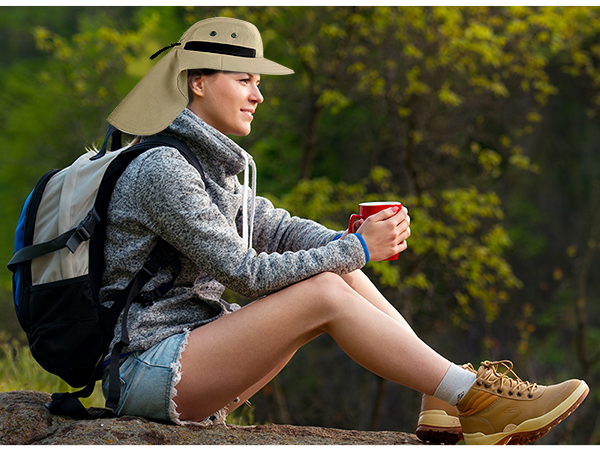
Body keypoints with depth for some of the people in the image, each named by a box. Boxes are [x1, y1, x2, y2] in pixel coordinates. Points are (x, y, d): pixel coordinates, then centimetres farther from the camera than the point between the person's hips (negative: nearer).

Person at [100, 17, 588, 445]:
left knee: (339, 273, -3)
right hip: (148, 372, -9)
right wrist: (355, 250, -15)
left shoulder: (209, 161, 15)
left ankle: (444, 401, -7)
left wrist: (348, 243, -10)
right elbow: (244, 273, -19)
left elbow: (276, 229, 11)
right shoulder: (162, 169, -16)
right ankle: (476, 402, -18)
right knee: (326, 291, -21)